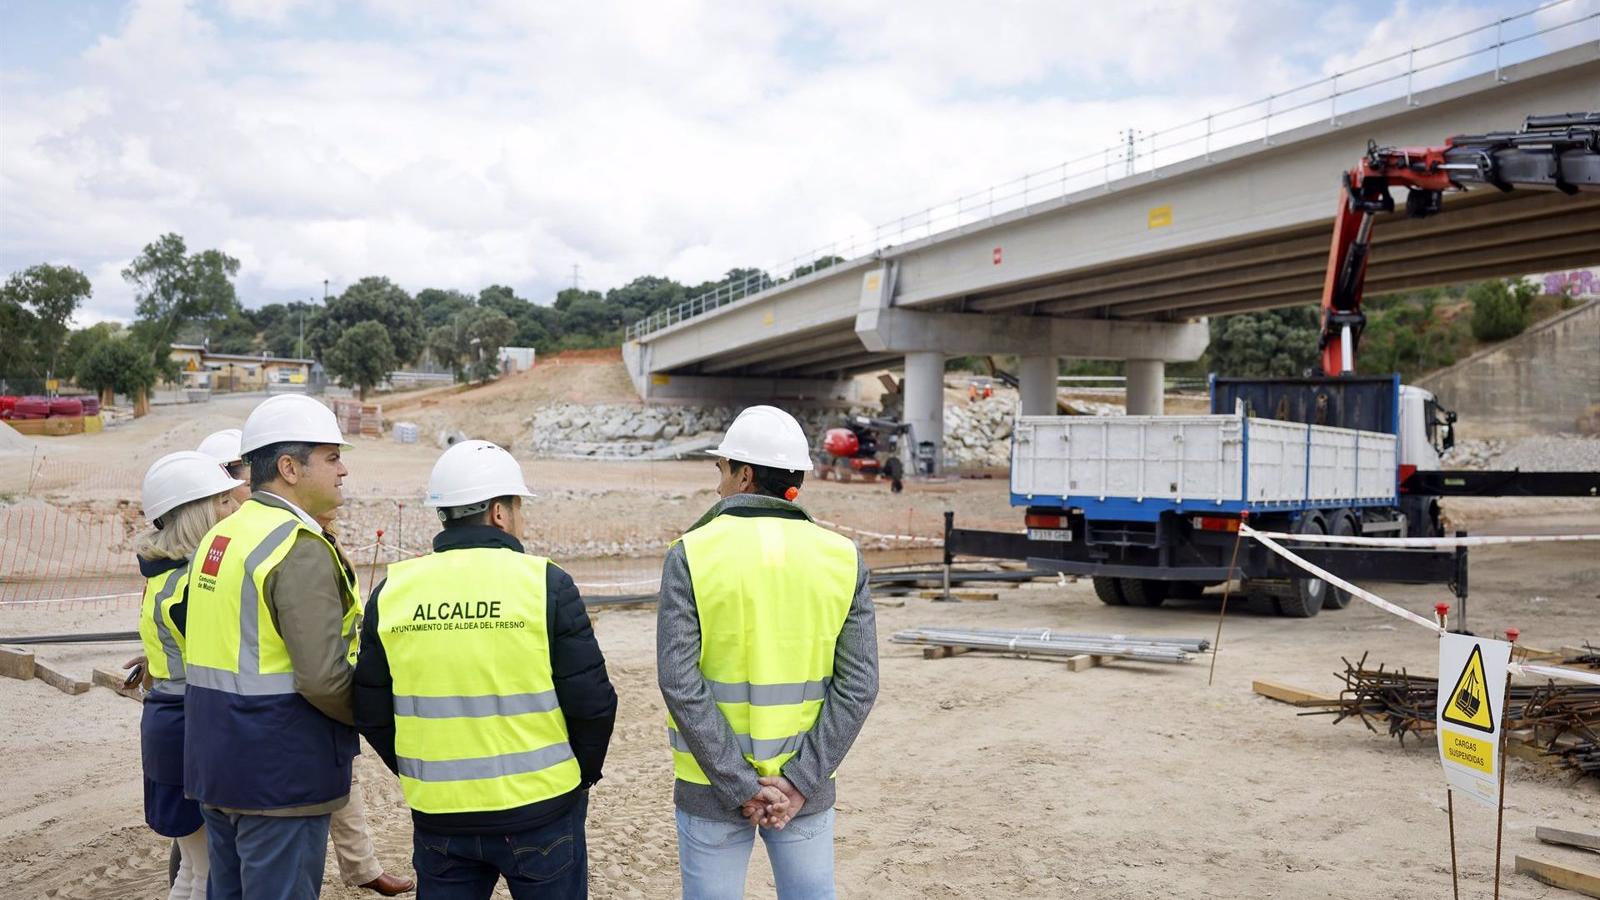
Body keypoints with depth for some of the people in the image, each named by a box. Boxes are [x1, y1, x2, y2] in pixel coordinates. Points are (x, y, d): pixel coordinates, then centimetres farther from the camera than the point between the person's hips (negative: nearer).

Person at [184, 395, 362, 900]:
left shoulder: (220, 536, 10)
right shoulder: (300, 548, -19)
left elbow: (231, 649, 13)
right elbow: (323, 678, -24)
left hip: (215, 762, 9)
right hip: (280, 773, -9)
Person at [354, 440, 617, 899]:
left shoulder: (392, 591, -1)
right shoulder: (544, 583, -12)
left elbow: (371, 711, 5)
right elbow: (591, 702, -10)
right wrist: (582, 774, 7)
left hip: (437, 815, 3)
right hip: (539, 810, -3)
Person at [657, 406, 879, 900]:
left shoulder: (691, 554, -10)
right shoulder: (842, 558, -3)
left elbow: (680, 682, -15)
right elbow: (858, 685, -7)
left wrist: (738, 785, -12)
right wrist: (800, 781, -8)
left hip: (711, 784, -2)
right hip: (805, 784, 2)